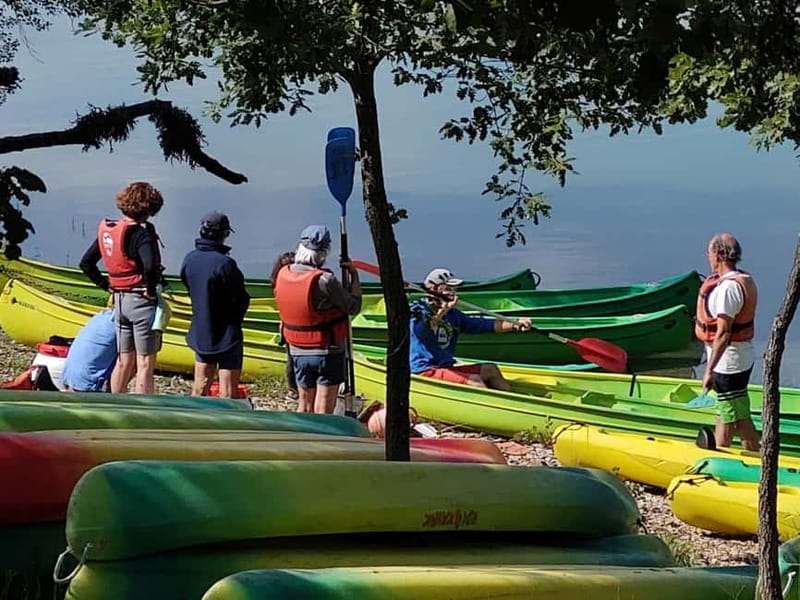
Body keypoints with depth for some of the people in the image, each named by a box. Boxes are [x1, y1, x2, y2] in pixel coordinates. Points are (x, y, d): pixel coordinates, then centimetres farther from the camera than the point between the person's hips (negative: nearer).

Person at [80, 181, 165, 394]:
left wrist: (106, 285, 14)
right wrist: (151, 290, -17)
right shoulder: (141, 233, -16)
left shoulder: (107, 230, 7)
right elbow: (150, 266, -33)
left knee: (124, 362, 16)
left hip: (120, 301, 7)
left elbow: (86, 263, 13)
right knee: (145, 365, -1)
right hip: (142, 303, -7)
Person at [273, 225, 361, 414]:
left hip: (298, 353, 6)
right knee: (322, 410, 1)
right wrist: (354, 275, 0)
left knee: (304, 407, 17)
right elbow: (354, 306, -12)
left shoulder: (283, 275, -4)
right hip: (328, 353, -6)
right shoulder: (325, 281, -22)